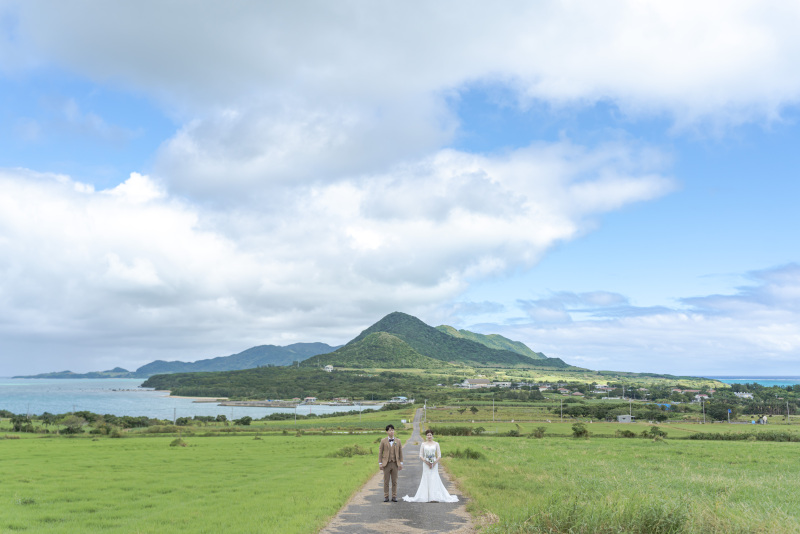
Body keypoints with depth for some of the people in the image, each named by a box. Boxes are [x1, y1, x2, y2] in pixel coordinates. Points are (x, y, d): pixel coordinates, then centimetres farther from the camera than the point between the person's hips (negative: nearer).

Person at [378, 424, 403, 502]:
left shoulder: (398, 441, 5)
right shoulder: (383, 441, 1)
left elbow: (400, 452, 7)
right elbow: (380, 452, 2)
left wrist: (401, 463, 3)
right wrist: (380, 463, -3)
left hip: (395, 463, 1)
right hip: (386, 463, -1)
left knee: (394, 481, 5)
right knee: (386, 481, 4)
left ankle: (394, 496, 13)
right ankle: (386, 496, 12)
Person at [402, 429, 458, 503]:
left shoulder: (436, 444, 5)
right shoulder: (423, 444, 7)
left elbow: (439, 456, 2)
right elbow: (420, 456, 5)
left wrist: (434, 463, -12)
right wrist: (426, 462, -11)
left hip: (434, 464, -1)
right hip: (426, 464, 1)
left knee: (434, 479, -7)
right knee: (426, 479, -3)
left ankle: (435, 497, -5)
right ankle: (426, 497, 0)